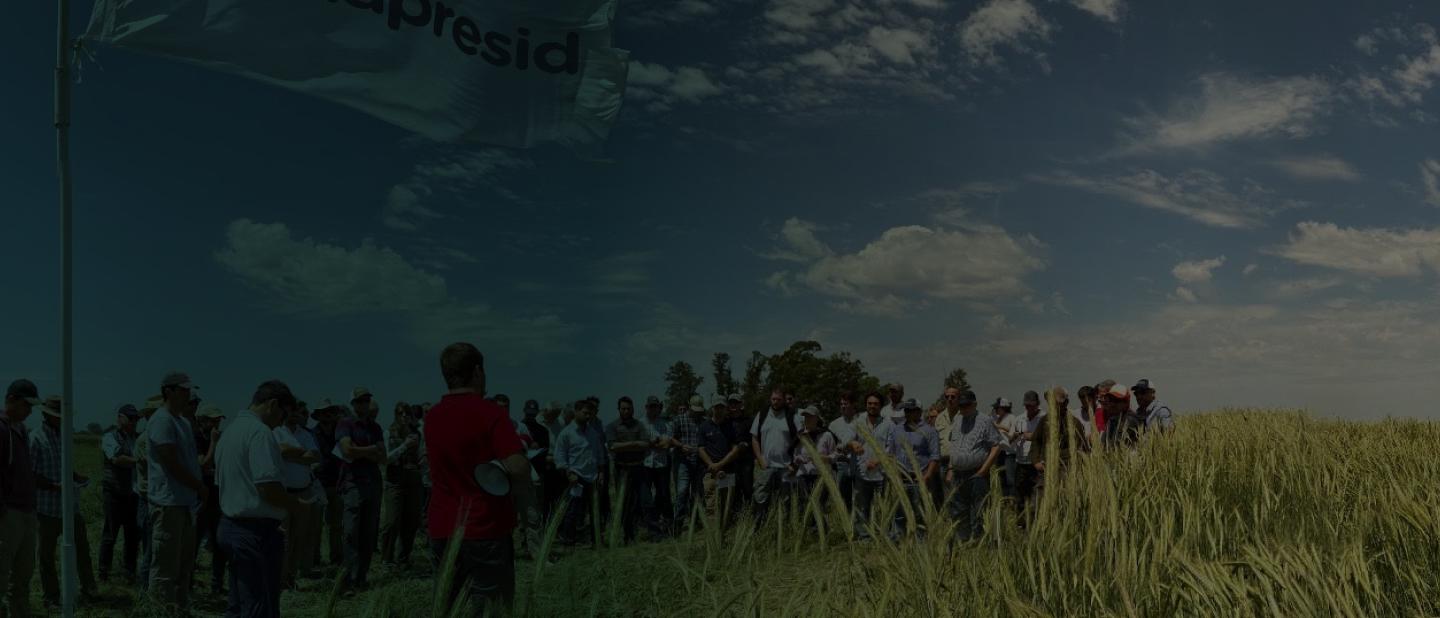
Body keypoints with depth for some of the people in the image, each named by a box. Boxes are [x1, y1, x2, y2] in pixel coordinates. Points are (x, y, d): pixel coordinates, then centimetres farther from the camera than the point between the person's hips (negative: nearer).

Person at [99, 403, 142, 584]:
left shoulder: (136, 438, 15)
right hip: (115, 493, -5)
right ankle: (104, 570, 14)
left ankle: (128, 570, 16)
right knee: (111, 533, 2)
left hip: (133, 493, 5)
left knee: (133, 534, 6)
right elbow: (116, 458, -21)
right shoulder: (110, 437, -5)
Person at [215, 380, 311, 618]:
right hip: (257, 531, -10)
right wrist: (296, 506, -7)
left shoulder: (229, 431, 14)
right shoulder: (260, 432, -17)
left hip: (229, 525, 10)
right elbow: (268, 487, -25)